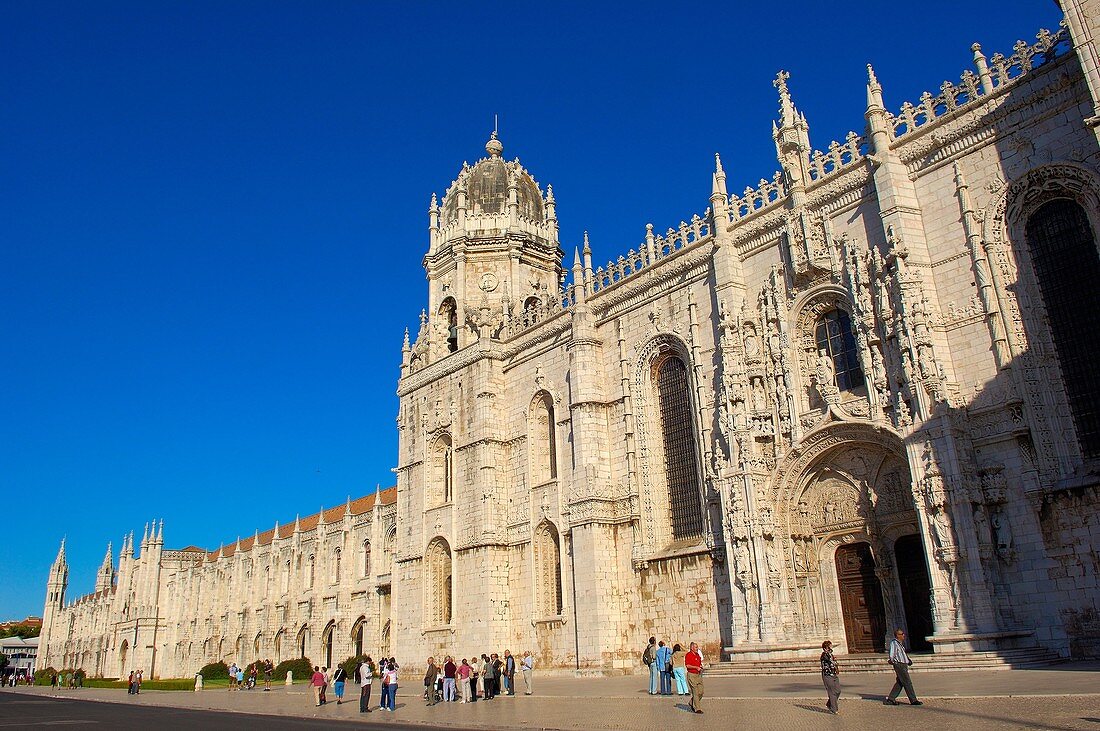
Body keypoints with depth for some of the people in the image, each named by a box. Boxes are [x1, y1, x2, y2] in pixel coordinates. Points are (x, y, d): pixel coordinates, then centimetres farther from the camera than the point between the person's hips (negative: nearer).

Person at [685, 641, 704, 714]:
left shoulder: (698, 655, 14)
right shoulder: (688, 655, -9)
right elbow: (687, 665, -17)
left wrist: (701, 667, 5)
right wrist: (696, 667, -19)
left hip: (699, 675, 7)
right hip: (692, 675, -7)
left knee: (701, 692, 6)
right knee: (695, 692, -6)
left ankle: (692, 703, 27)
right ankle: (697, 709, -1)